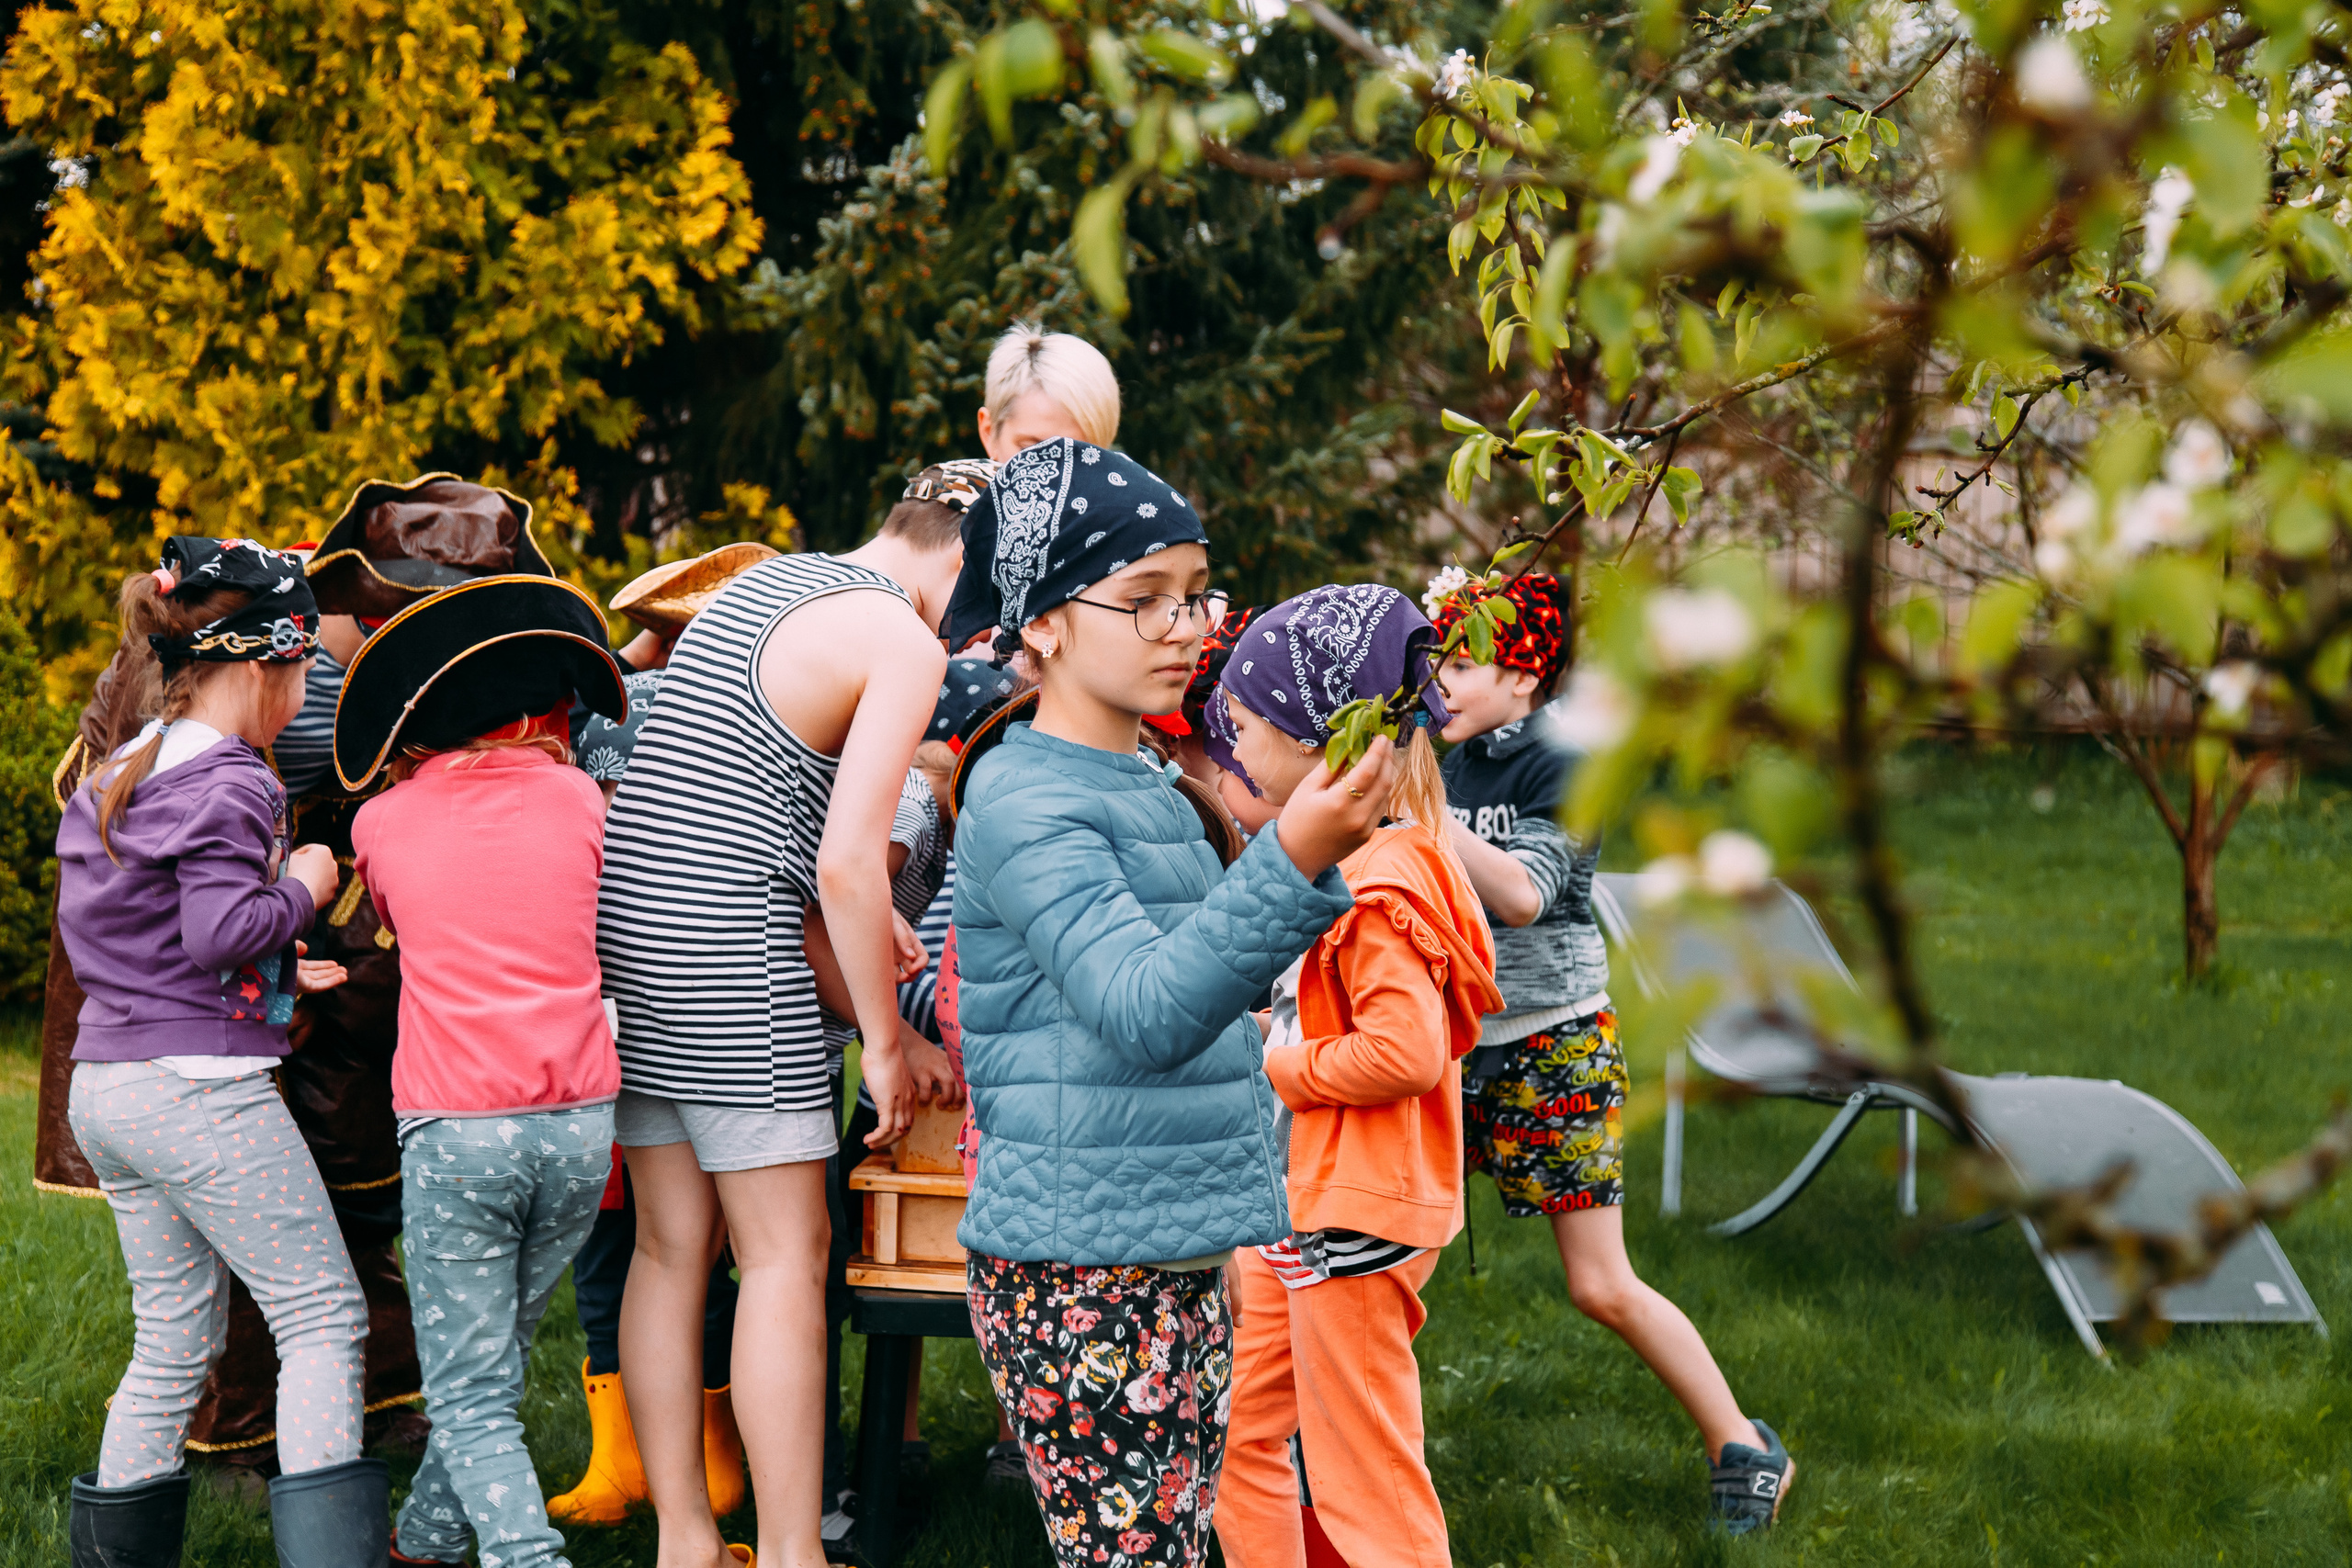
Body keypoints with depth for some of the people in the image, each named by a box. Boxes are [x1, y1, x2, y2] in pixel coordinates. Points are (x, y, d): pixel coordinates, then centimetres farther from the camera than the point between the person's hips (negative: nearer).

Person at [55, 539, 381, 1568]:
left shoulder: (110, 780, 16)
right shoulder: (224, 786, -12)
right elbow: (223, 931, -21)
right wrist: (300, 888, -1)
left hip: (104, 1086, 9)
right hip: (202, 1088, -9)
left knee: (174, 1344, 14)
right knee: (322, 1313, -2)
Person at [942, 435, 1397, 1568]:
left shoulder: (1153, 791, 16)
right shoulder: (1022, 802, -12)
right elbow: (1145, 1009, -26)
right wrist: (1294, 865, -38)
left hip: (1180, 1269, 9)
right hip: (1077, 1280, -9)